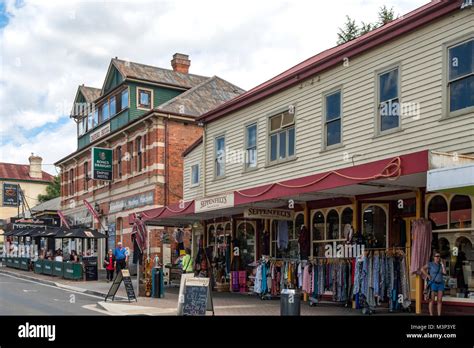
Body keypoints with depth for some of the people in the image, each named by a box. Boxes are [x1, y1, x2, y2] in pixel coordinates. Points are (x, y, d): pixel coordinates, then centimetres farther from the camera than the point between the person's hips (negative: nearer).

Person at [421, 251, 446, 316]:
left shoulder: (441, 265, 11)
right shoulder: (430, 264, -3)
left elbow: (444, 272, -4)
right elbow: (422, 269, -8)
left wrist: (442, 264, -4)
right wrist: (428, 276, -12)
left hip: (440, 284, 5)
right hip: (433, 283, -5)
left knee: (440, 300, 3)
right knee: (432, 300, -4)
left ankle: (439, 315, 7)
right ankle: (431, 314, -1)